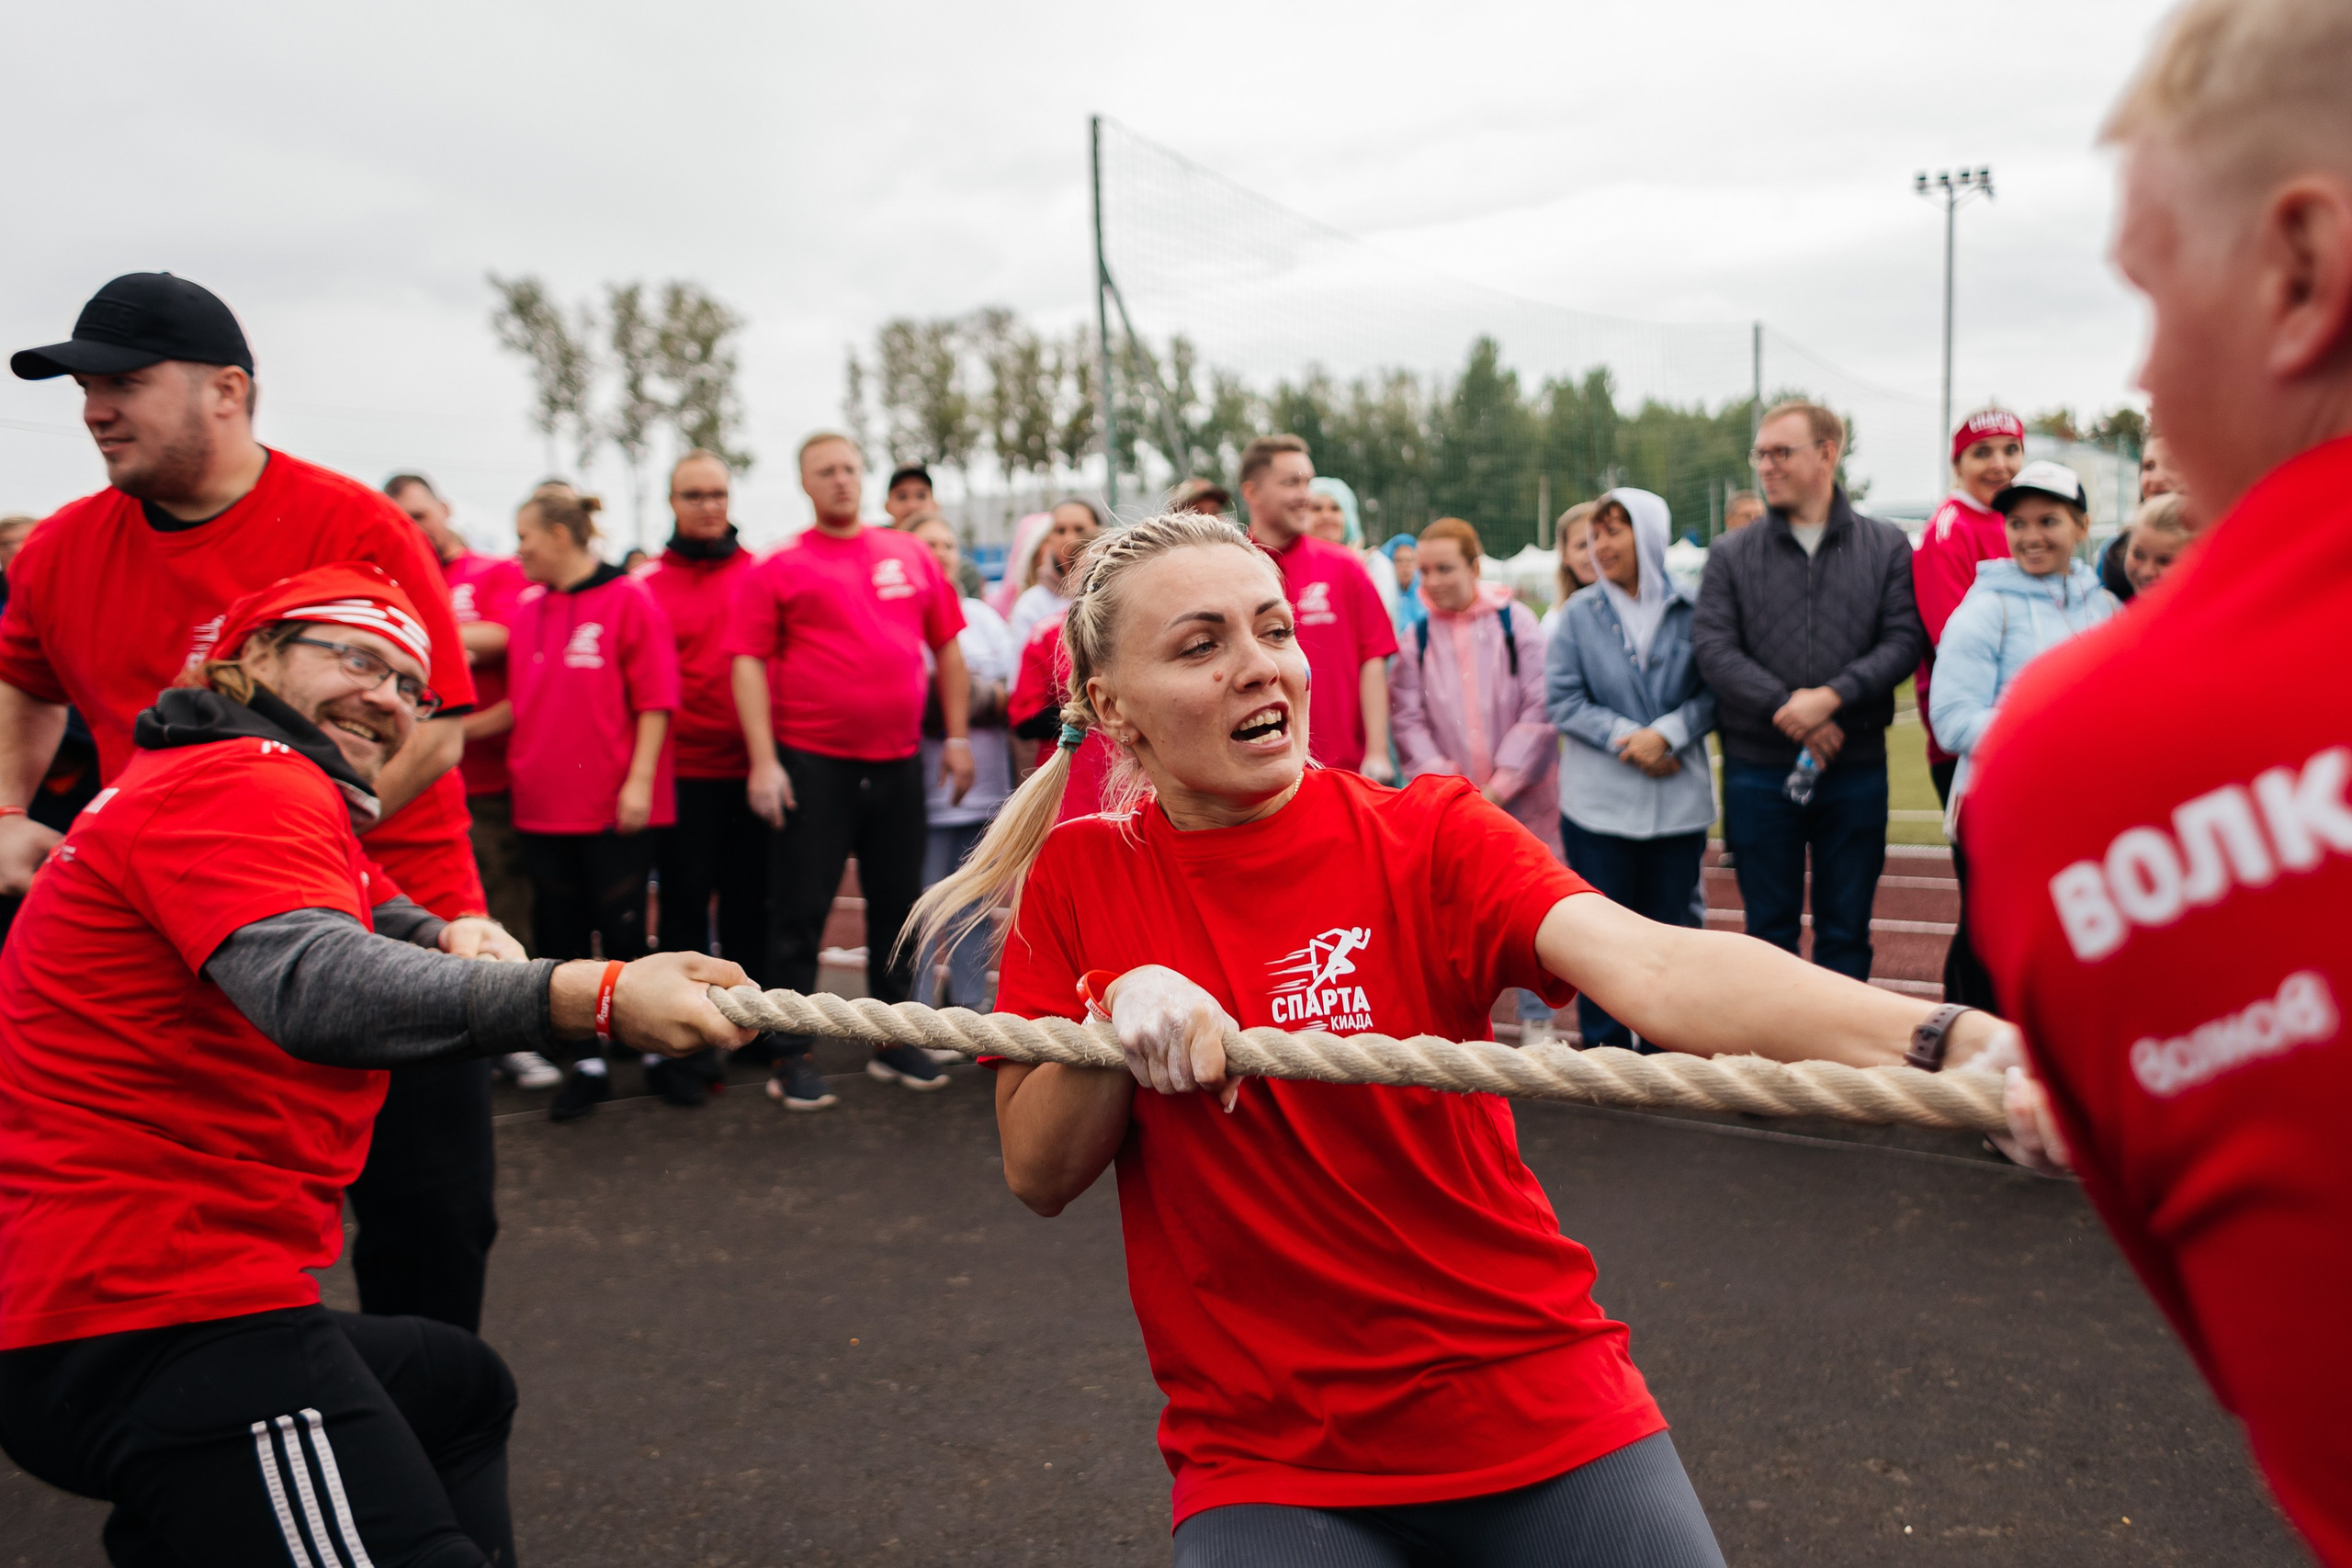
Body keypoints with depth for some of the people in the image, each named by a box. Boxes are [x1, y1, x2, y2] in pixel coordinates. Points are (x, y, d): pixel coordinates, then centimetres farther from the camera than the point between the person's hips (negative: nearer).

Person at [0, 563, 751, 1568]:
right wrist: (593, 997, -41)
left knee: (463, 1383, 28)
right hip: (144, 1317, -11)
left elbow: (364, 922, 26)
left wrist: (452, 940, 1)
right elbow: (318, 989, -32)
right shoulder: (243, 782, -15)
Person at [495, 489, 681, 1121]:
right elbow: (521, 702, 17)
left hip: (614, 807, -6)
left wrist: (639, 780, -14)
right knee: (561, 938, 9)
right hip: (543, 803, 6)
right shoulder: (526, 607, 10)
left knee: (622, 933, 3)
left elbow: (654, 701, -9)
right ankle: (587, 1064, 19)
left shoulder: (628, 599, -7)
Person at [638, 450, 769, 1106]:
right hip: (683, 771, -2)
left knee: (750, 902, 11)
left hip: (752, 765, 2)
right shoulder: (649, 585, 1)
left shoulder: (761, 573, 6)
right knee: (686, 906, 2)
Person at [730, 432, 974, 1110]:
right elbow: (748, 665, -5)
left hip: (899, 762, 4)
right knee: (800, 912, 1)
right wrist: (763, 762, -13)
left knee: (897, 903, 12)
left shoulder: (910, 554, 10)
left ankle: (895, 1040, 26)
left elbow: (947, 648, 13)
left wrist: (956, 736, 7)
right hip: (812, 766, -3)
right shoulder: (778, 569, 0)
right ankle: (790, 1057, 11)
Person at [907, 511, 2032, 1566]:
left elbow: (1654, 969, -28)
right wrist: (1119, 1009, -20)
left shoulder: (1427, 837, -10)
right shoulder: (1078, 877, -3)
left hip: (1539, 1418, 0)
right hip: (1263, 1459, 1)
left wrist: (1942, 1040, -44)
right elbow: (1037, 1176, -1)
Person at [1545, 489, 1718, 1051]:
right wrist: (1625, 739, -13)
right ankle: (1605, 1049, 17)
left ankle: (1663, 1051, 22)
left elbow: (1714, 692, -1)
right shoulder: (1579, 612, 1)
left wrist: (1664, 733, -16)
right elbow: (1562, 699, -2)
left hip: (1678, 798, 1)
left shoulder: (1691, 610, 0)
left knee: (1671, 926, 9)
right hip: (1598, 800, 0)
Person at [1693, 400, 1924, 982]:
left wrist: (1833, 697, -19)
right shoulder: (1730, 554, 5)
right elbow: (1713, 648, -6)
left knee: (1845, 932, 9)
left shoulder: (1886, 546, 6)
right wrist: (1786, 708, -17)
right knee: (1769, 928, 9)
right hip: (1758, 772, 0)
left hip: (1856, 770, 0)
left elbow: (1904, 640, -4)